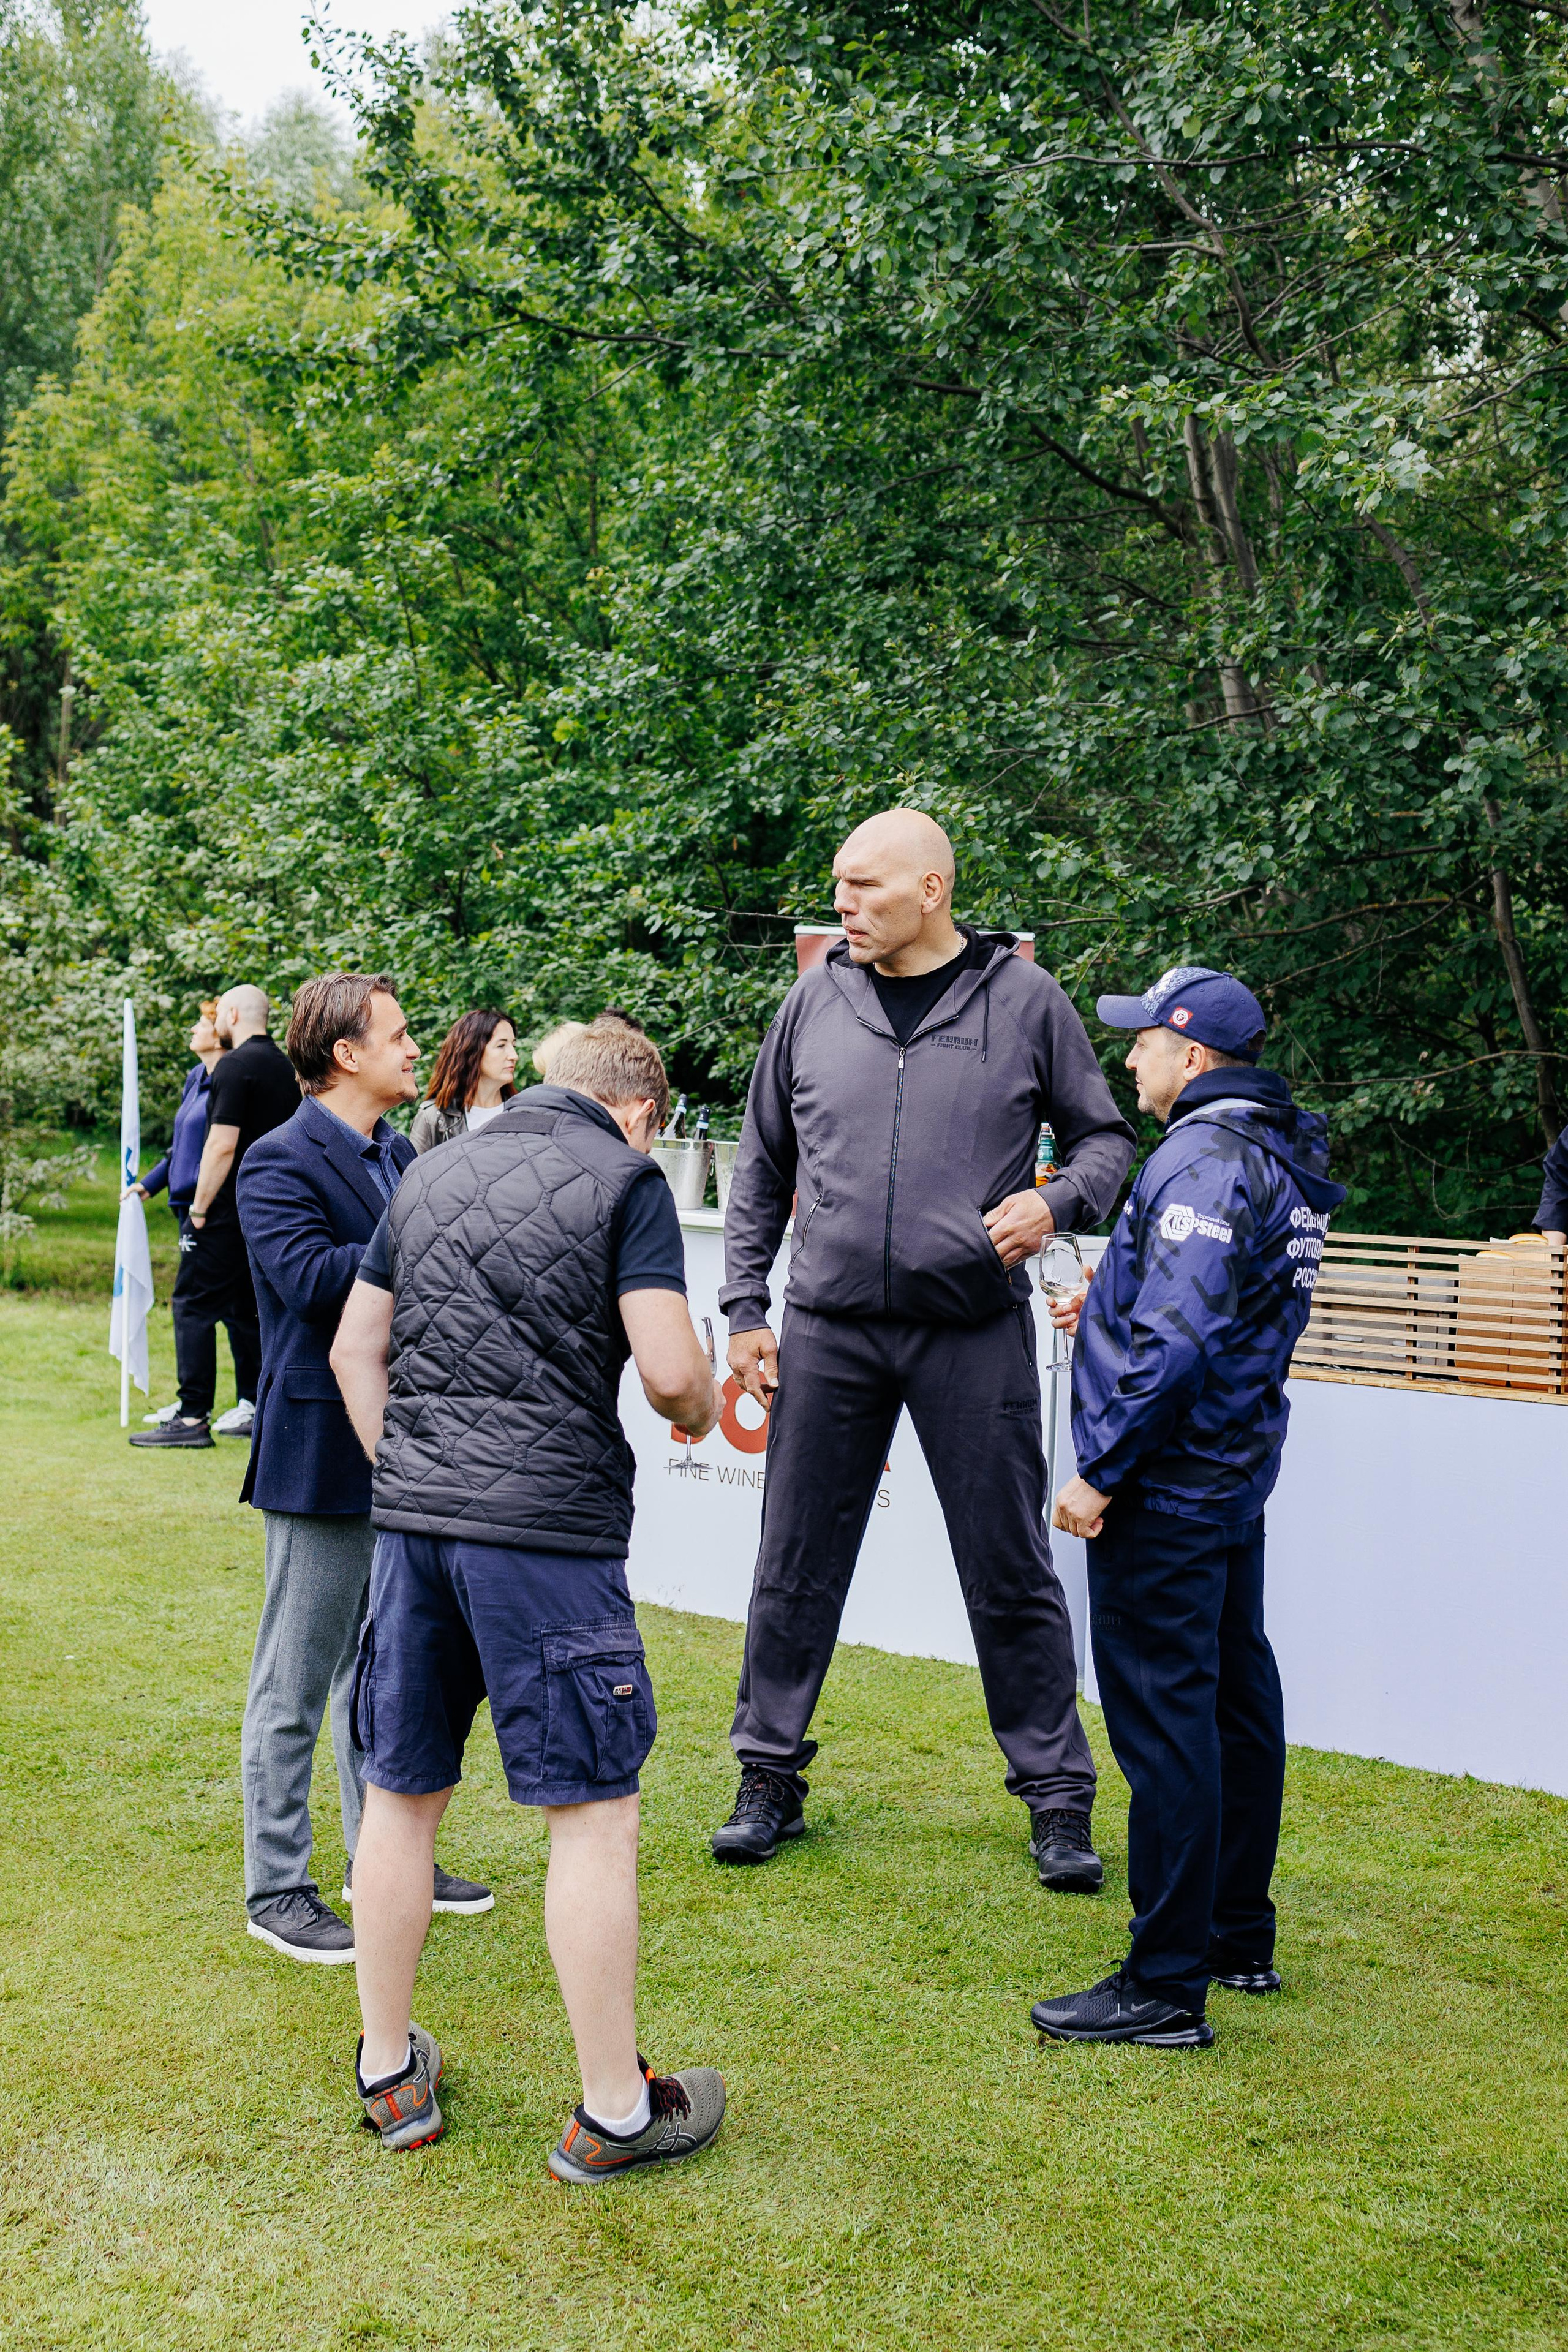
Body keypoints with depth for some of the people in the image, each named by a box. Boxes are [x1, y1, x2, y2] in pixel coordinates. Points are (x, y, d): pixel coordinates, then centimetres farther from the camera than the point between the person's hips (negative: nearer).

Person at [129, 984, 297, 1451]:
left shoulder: (235, 1065, -13)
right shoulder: (283, 1067, 13)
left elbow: (223, 1144, -20)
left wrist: (199, 1207, -14)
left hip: (229, 1207, -8)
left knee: (195, 1306, -4)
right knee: (247, 1308, 14)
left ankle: (193, 1417, -6)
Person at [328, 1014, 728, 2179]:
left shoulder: (433, 1174, 16)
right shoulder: (627, 1179, -2)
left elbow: (354, 1350, 17)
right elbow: (671, 1371, -11)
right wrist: (706, 1412, 10)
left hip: (412, 1516, 6)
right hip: (547, 1527, -6)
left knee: (400, 1796, 15)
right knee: (595, 1814, 3)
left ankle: (390, 2073, 28)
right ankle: (613, 2113, 11)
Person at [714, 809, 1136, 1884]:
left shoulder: (1024, 999, 0)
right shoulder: (816, 1001, 6)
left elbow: (1108, 1136, 8)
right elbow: (762, 1168, 13)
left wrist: (1057, 1201, -14)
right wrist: (745, 1308, 8)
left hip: (977, 1332, -2)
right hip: (828, 1330, 2)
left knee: (1012, 1573, 4)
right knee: (796, 1567, 9)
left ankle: (1059, 1798, 17)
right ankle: (770, 1775, 25)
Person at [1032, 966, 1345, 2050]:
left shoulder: (1202, 1160, -19)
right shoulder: (1284, 1154, 12)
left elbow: (1175, 1340, -26)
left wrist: (1101, 1470, -20)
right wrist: (1114, 1307, 15)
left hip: (1166, 1484, -10)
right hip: (1236, 1472, 10)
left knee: (1162, 1718, -5)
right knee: (1235, 1697, 17)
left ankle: (1166, 1988, 2)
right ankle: (1240, 1936, 30)